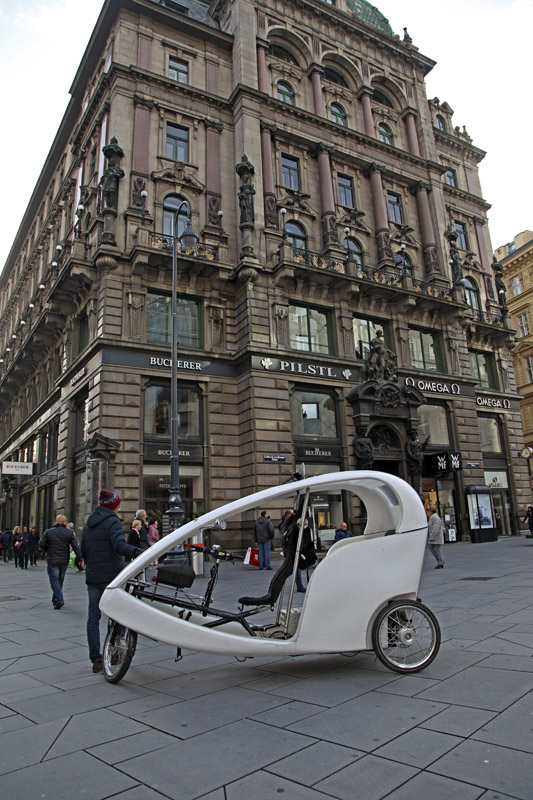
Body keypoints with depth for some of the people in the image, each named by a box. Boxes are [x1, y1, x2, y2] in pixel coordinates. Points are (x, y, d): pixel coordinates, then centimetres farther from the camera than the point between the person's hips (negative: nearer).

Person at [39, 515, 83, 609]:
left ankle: (60, 600, -13)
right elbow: (75, 547, -7)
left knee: (54, 580, 2)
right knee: (60, 580, 16)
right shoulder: (69, 533, -3)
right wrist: (80, 559, -2)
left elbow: (41, 544, -3)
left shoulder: (48, 532, -3)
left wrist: (48, 551, 15)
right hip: (64, 561, 2)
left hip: (52, 561, -2)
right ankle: (55, 600, 24)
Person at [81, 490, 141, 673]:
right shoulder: (112, 521, -11)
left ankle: (96, 659, 9)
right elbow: (119, 545, -30)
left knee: (93, 616, 8)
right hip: (111, 576, -6)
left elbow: (83, 551, 17)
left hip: (92, 577, 6)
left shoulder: (89, 524, 12)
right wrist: (136, 551, -44)